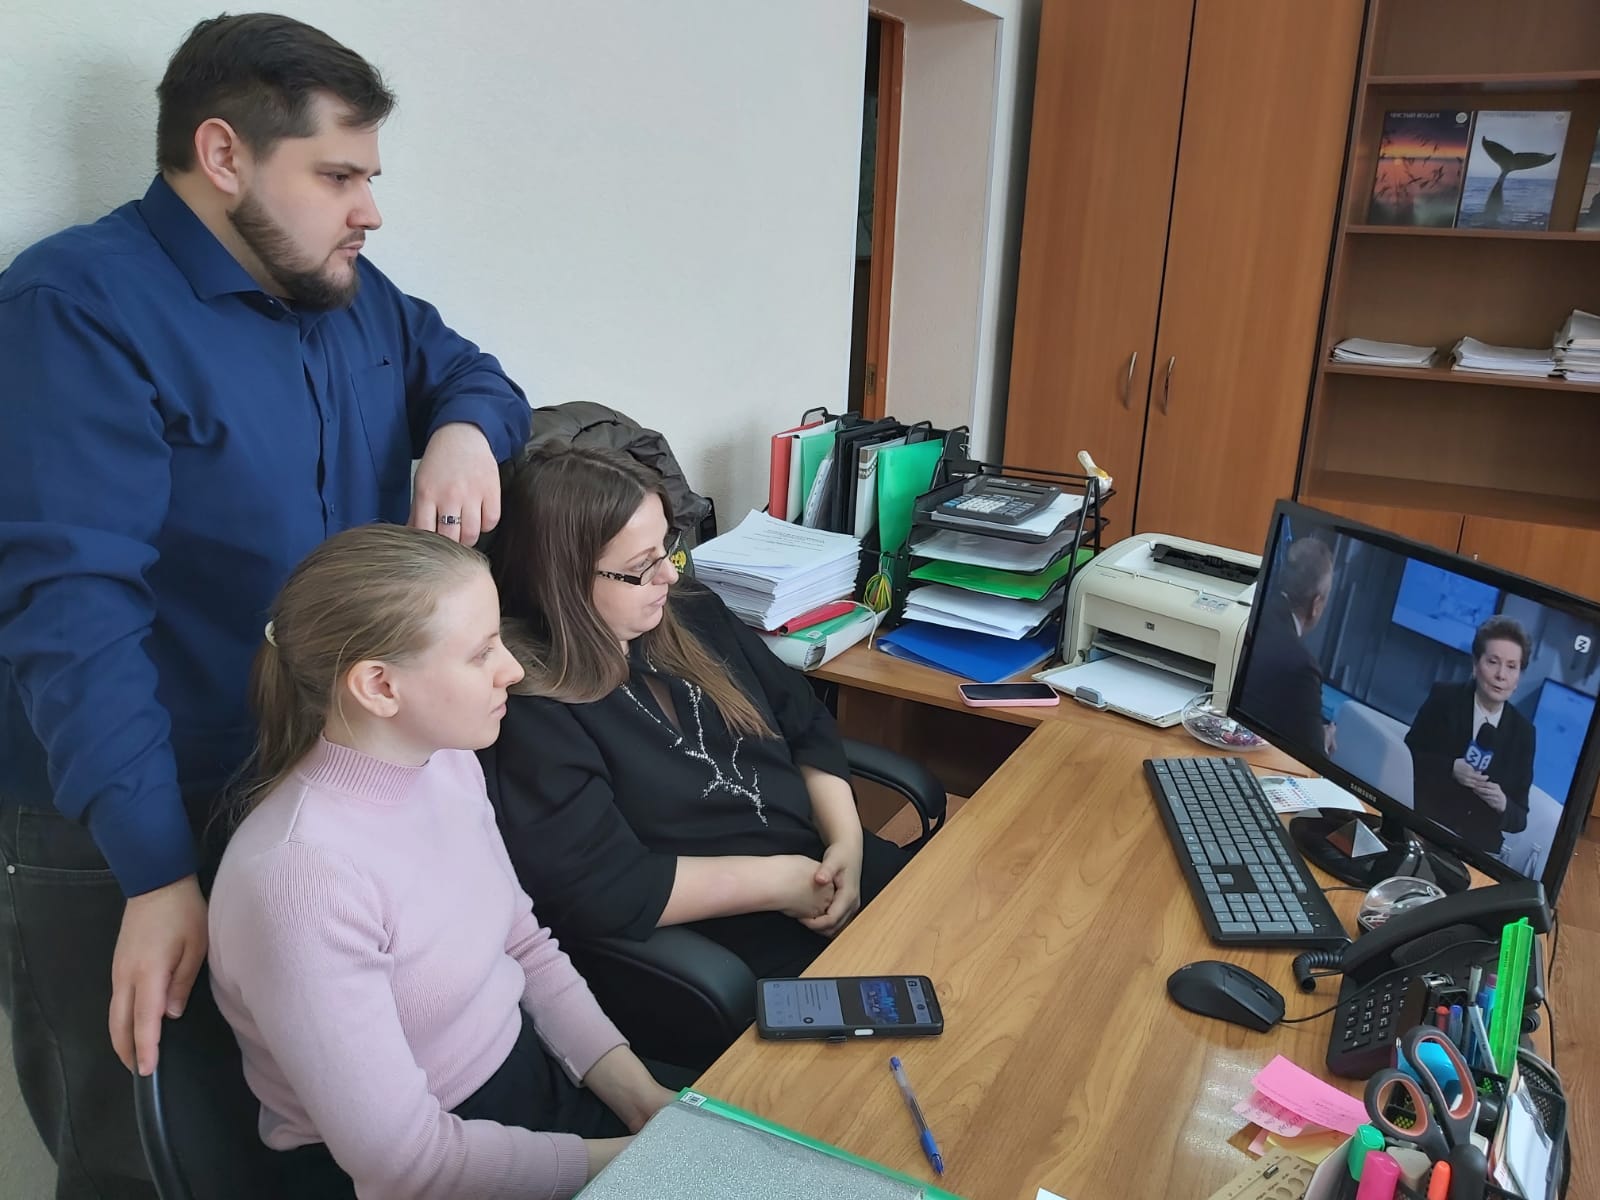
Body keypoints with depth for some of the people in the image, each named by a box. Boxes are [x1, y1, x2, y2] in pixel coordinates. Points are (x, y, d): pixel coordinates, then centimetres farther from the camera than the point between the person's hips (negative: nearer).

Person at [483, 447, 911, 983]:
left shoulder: (692, 614, 5)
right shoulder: (530, 707, -17)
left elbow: (807, 722, 10)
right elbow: (601, 889, -22)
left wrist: (846, 839, -5)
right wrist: (778, 882, -17)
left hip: (824, 861, 7)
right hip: (722, 950, -7)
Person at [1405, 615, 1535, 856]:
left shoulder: (1524, 731, 5)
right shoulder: (1444, 698, 0)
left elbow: (1520, 819, 7)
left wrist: (1503, 806, -14)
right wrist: (1450, 768, -15)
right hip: (1422, 827, -3)